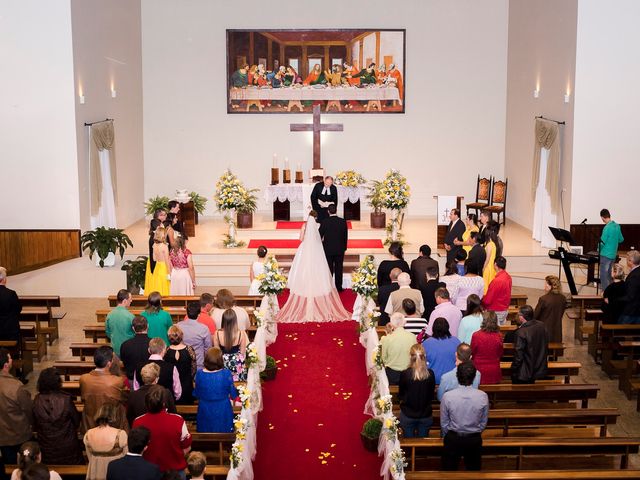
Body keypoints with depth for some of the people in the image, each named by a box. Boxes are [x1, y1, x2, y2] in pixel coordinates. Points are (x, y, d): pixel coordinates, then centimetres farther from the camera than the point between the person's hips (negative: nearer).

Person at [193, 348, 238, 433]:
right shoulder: (226, 373, -19)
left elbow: (196, 394, -1)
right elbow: (233, 395, -7)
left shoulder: (200, 374, -15)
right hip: (223, 410, -1)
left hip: (205, 410, 1)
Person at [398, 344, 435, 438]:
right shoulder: (430, 374, -15)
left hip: (408, 415, -2)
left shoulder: (405, 374, -20)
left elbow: (400, 395, -4)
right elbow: (431, 395, 1)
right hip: (425, 415, 2)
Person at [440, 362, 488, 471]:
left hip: (453, 439, -1)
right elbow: (484, 423, -3)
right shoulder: (483, 396, -16)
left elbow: (444, 423, -7)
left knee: (449, 470, 15)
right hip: (475, 440, 1)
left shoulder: (447, 396, -19)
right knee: (474, 470, 19)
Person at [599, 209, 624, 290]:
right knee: (608, 274, 19)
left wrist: (599, 250, 4)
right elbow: (621, 240, 14)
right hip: (613, 254, 8)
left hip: (606, 255, -8)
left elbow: (602, 243, -16)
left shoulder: (607, 228, -20)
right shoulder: (617, 226, 3)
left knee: (603, 275, -2)